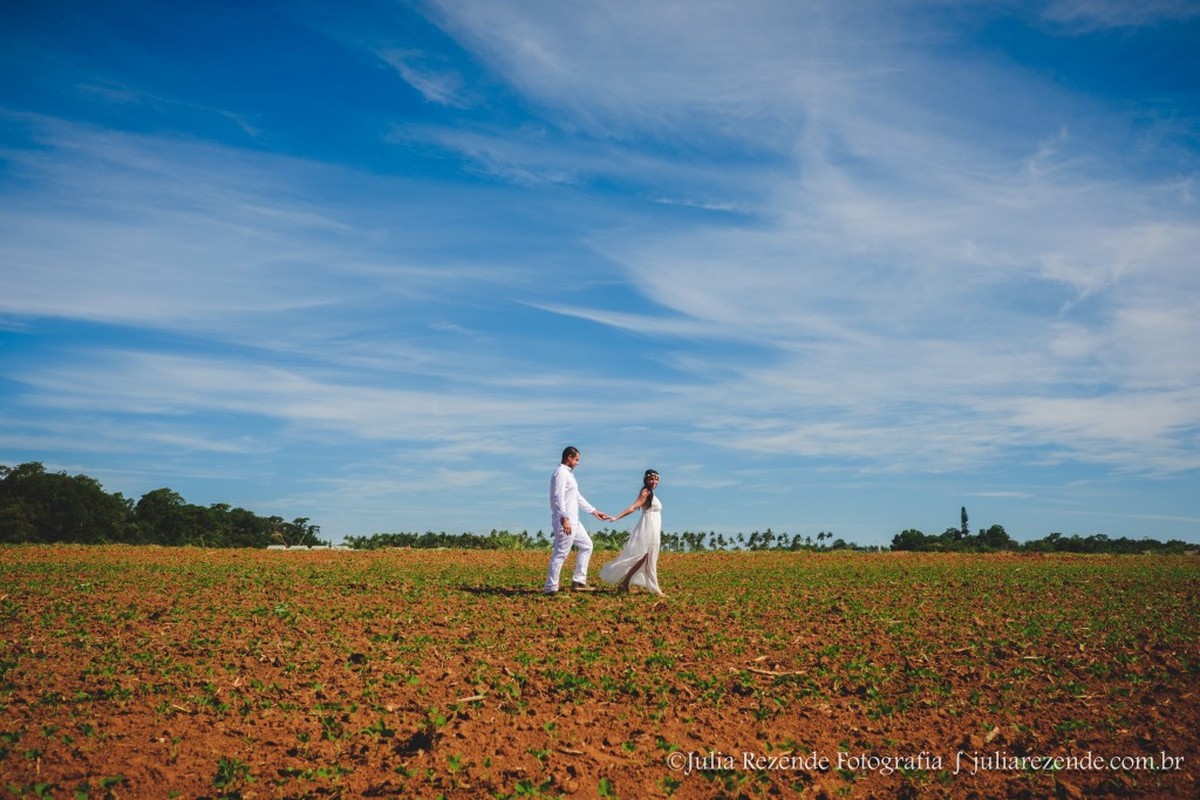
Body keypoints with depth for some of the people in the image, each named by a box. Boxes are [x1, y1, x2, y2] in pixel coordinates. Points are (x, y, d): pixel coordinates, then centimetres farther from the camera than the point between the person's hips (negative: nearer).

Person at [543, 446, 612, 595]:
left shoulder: (569, 473, 19)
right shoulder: (561, 473, -12)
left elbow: (577, 497, 26)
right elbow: (558, 497, -22)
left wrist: (594, 511, 27)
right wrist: (564, 519, -29)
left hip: (574, 521, 11)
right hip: (565, 521, -11)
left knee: (586, 545, 16)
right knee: (560, 554, -8)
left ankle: (578, 582, 17)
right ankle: (551, 588, -3)